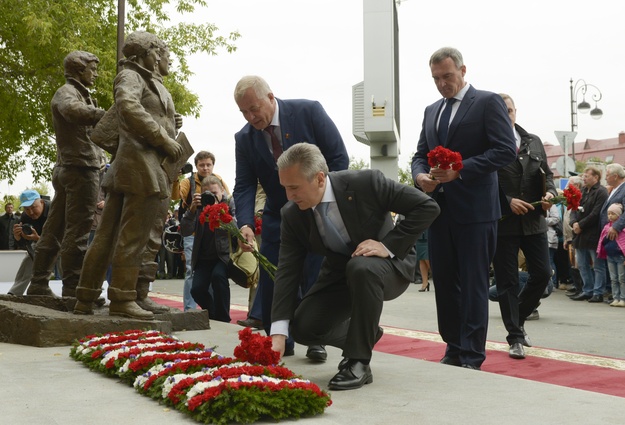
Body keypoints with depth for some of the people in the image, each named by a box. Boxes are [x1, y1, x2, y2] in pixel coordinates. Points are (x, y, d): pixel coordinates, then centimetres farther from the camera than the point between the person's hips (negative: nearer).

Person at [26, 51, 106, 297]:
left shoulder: (80, 94, 25)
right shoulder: (67, 92, -6)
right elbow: (72, 110, -30)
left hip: (66, 170, 10)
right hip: (81, 168, -10)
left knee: (55, 230, 10)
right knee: (77, 231, -9)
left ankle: (39, 284, 15)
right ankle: (73, 289, -8)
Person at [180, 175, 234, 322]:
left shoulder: (230, 204, -6)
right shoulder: (199, 205, 0)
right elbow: (185, 231, -11)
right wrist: (191, 209, -25)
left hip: (224, 254, -3)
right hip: (204, 257, 3)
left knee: (218, 275, -32)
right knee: (197, 290, -12)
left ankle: (222, 319, -17)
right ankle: (212, 314, 22)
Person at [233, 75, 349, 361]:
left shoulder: (309, 112, -13)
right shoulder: (244, 139, -4)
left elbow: (339, 158, -11)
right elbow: (244, 186, -8)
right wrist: (246, 224, -25)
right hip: (277, 216, 3)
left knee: (315, 278, -4)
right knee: (269, 281, -2)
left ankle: (316, 342, 9)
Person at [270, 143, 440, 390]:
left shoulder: (365, 183, -27)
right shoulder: (292, 215, -14)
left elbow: (427, 207, -23)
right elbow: (287, 272, -16)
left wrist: (388, 245, -29)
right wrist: (279, 333, -25)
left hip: (387, 265, -4)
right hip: (339, 274, 5)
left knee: (360, 268, -39)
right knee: (303, 327, -15)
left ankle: (359, 363, -23)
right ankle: (365, 335, 15)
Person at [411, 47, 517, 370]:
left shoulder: (488, 102, -2)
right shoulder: (431, 110, 18)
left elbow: (506, 150, -11)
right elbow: (420, 154, 20)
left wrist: (459, 170, -19)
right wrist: (421, 175, -4)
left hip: (474, 209, -6)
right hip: (440, 208, 7)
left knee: (474, 284, -2)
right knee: (444, 282, 9)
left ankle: (472, 357, 4)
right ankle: (453, 349, 20)